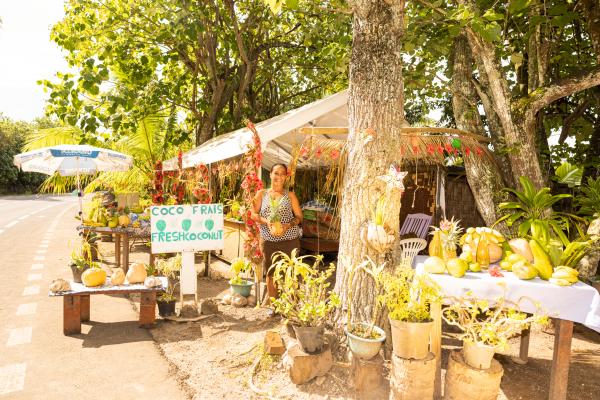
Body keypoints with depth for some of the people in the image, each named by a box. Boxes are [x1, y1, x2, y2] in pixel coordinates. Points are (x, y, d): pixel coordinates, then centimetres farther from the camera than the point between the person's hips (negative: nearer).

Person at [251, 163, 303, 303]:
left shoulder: (290, 195, 6)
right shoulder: (261, 194, 8)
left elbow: (299, 216, 5)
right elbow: (253, 214, 4)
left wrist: (288, 225, -15)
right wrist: (266, 221, -15)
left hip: (289, 240, -1)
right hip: (268, 240, 1)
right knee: (271, 274, 8)